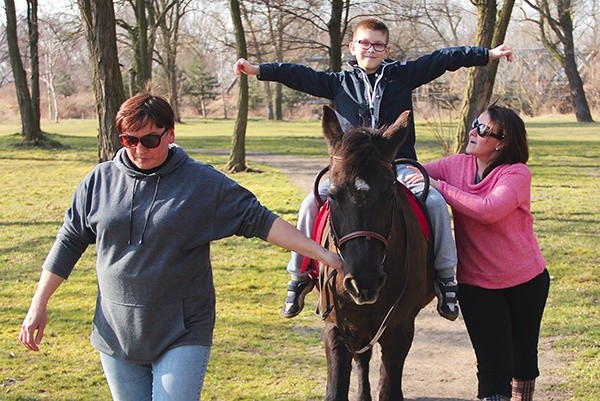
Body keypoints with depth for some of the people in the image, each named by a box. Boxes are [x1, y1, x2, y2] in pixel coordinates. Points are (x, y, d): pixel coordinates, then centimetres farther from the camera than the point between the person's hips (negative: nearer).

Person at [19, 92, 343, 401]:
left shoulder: (204, 183, -4)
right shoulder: (100, 180, 2)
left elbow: (258, 220, -4)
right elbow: (69, 242, 9)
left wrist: (321, 253, -9)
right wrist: (38, 306, 8)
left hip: (181, 336, -3)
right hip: (116, 332, 3)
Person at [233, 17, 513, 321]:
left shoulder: (403, 75, 7)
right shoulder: (339, 83, 11)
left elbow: (444, 59, 4)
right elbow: (299, 76, 4)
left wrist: (488, 55, -1)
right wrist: (258, 70, -6)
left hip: (398, 166, -1)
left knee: (435, 202, -24)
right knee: (311, 204, -16)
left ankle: (445, 276, -10)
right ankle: (300, 277, -1)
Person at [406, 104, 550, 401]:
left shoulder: (517, 173, -16)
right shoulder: (457, 165, -3)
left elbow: (489, 210, -32)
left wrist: (439, 186, -31)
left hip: (526, 280, -1)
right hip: (477, 284, 1)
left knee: (524, 355, 18)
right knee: (494, 365, -3)